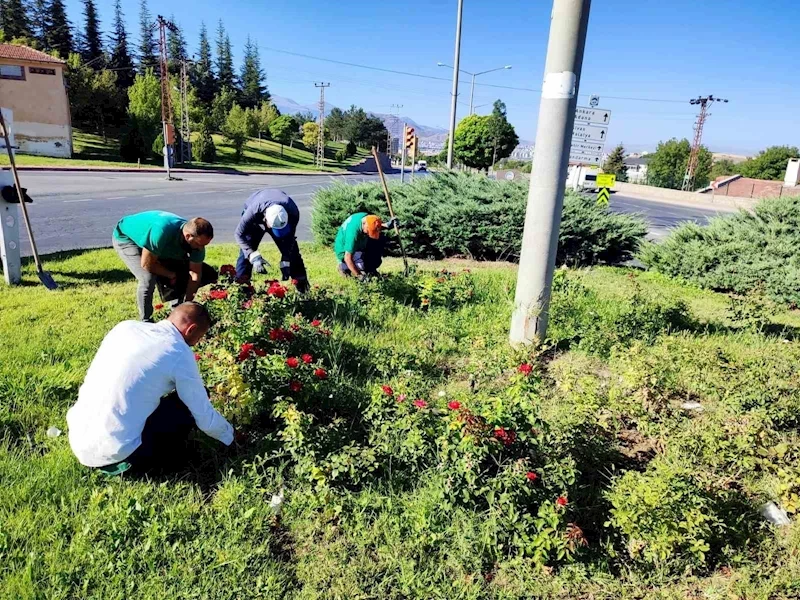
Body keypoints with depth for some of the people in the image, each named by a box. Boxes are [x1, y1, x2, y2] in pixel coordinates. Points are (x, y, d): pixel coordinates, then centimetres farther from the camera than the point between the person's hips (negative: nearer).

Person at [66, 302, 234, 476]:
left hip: (77, 440, 7)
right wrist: (229, 435, 17)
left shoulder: (126, 326, 6)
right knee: (190, 404, 4)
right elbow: (205, 417, -2)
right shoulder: (180, 354, -11)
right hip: (113, 451, -7)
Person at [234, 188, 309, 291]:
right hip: (255, 221, -1)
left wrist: (285, 263, -29)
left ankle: (302, 287, 3)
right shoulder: (253, 212, -44)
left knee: (291, 250, -5)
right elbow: (239, 234, -32)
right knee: (246, 252, -13)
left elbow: (289, 238, -25)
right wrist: (254, 256, -44)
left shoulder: (293, 212, -39)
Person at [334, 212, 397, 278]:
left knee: (381, 238, -4)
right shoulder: (353, 232, -38)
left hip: (358, 245, 8)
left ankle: (371, 270, 4)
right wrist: (359, 275, -33)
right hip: (345, 251, -8)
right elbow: (347, 258, -35)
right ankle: (344, 266, -1)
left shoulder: (367, 217, -16)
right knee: (365, 264, -31)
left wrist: (386, 225, -7)